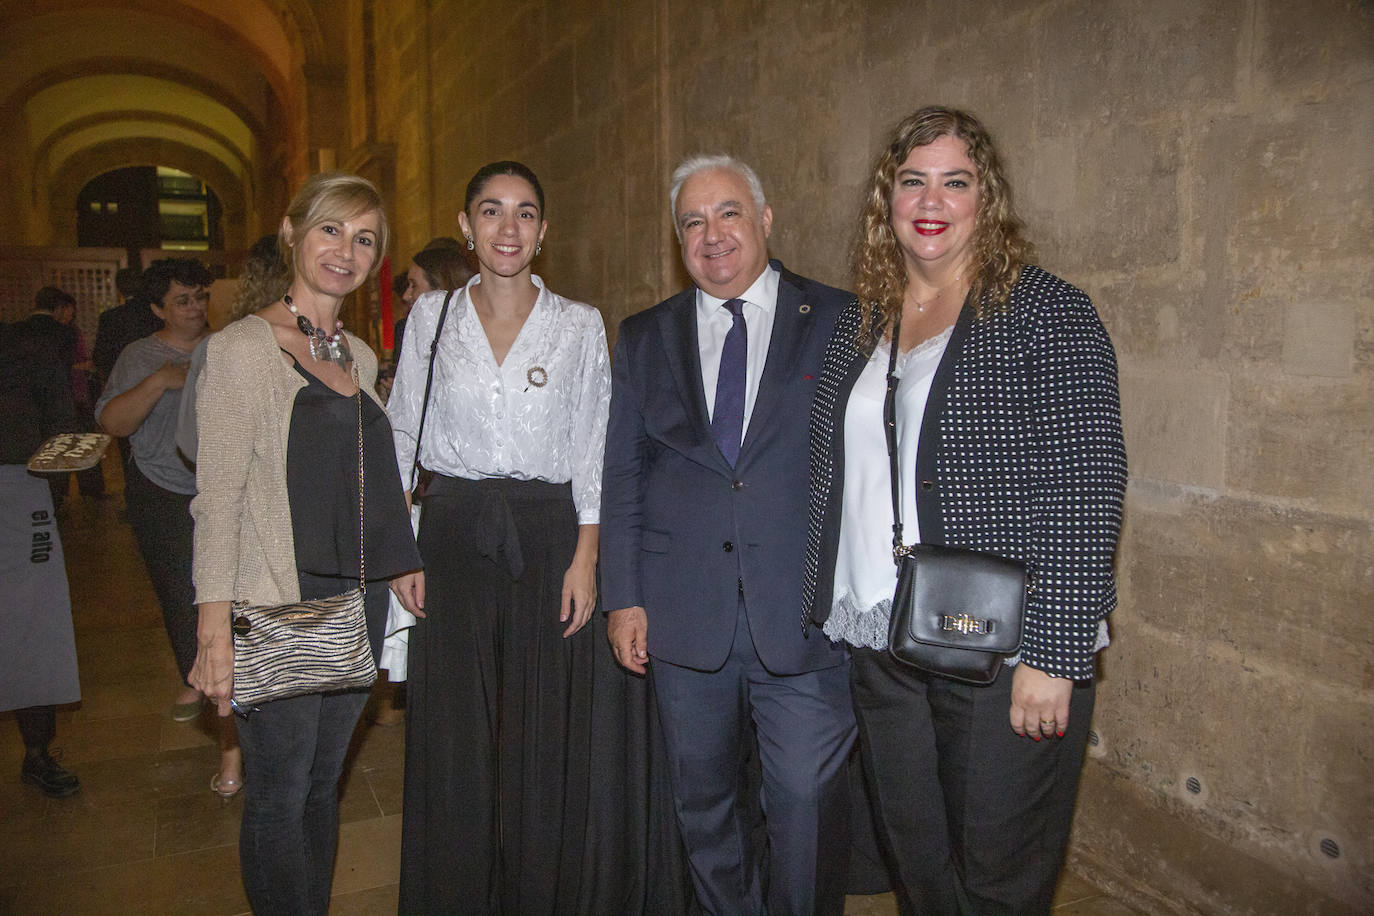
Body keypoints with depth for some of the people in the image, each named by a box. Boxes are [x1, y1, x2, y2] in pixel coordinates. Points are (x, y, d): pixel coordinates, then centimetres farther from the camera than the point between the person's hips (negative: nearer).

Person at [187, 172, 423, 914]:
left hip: (359, 603, 6)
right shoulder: (241, 349, -9)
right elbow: (216, 499, -13)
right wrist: (214, 634, -17)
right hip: (279, 611, -6)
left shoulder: (360, 356, 11)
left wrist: (402, 560, 12)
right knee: (278, 796, 6)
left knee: (323, 783, 18)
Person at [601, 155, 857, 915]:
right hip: (684, 616, 3)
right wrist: (623, 596, 2)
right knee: (702, 800, 16)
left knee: (808, 802, 1)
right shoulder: (643, 339, 9)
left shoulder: (839, 322, 2)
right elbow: (622, 475, 8)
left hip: (807, 616, -2)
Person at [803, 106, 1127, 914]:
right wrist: (825, 617, 10)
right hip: (881, 651, 5)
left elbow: (1086, 491, -14)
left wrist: (1053, 657, -18)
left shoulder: (1046, 313, -8)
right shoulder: (860, 325, 9)